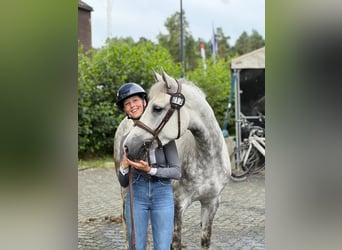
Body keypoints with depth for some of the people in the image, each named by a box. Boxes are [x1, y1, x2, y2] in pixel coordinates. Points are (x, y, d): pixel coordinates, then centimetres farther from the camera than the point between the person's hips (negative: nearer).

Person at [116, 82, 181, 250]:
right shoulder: (126, 139, 5)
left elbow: (177, 172, -7)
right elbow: (123, 182, 7)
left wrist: (150, 170, -21)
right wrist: (124, 166, -15)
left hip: (162, 194, -2)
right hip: (136, 194, 2)